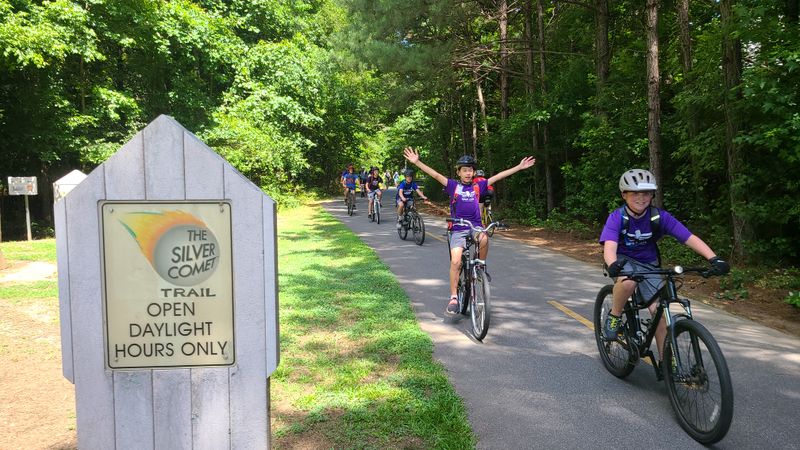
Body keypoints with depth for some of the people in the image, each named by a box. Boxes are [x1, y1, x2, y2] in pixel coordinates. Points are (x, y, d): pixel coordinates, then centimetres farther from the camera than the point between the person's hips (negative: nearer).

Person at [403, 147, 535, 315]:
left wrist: (519, 167, 10)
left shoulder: (478, 186, 8)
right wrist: (416, 162, -16)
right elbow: (435, 175, -6)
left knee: (484, 239, -33)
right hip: (458, 229, -1)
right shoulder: (453, 185, 3)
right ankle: (453, 298, -5)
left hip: (475, 226, 2)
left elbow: (499, 176, 9)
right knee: (456, 262, -16)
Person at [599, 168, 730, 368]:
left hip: (648, 264, 3)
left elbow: (690, 238, -23)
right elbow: (609, 247, -37)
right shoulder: (617, 217, -22)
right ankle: (614, 317, -9)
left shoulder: (659, 217, -17)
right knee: (628, 282, -37)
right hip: (623, 260, -2)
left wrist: (714, 258, -38)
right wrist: (613, 265, -59)